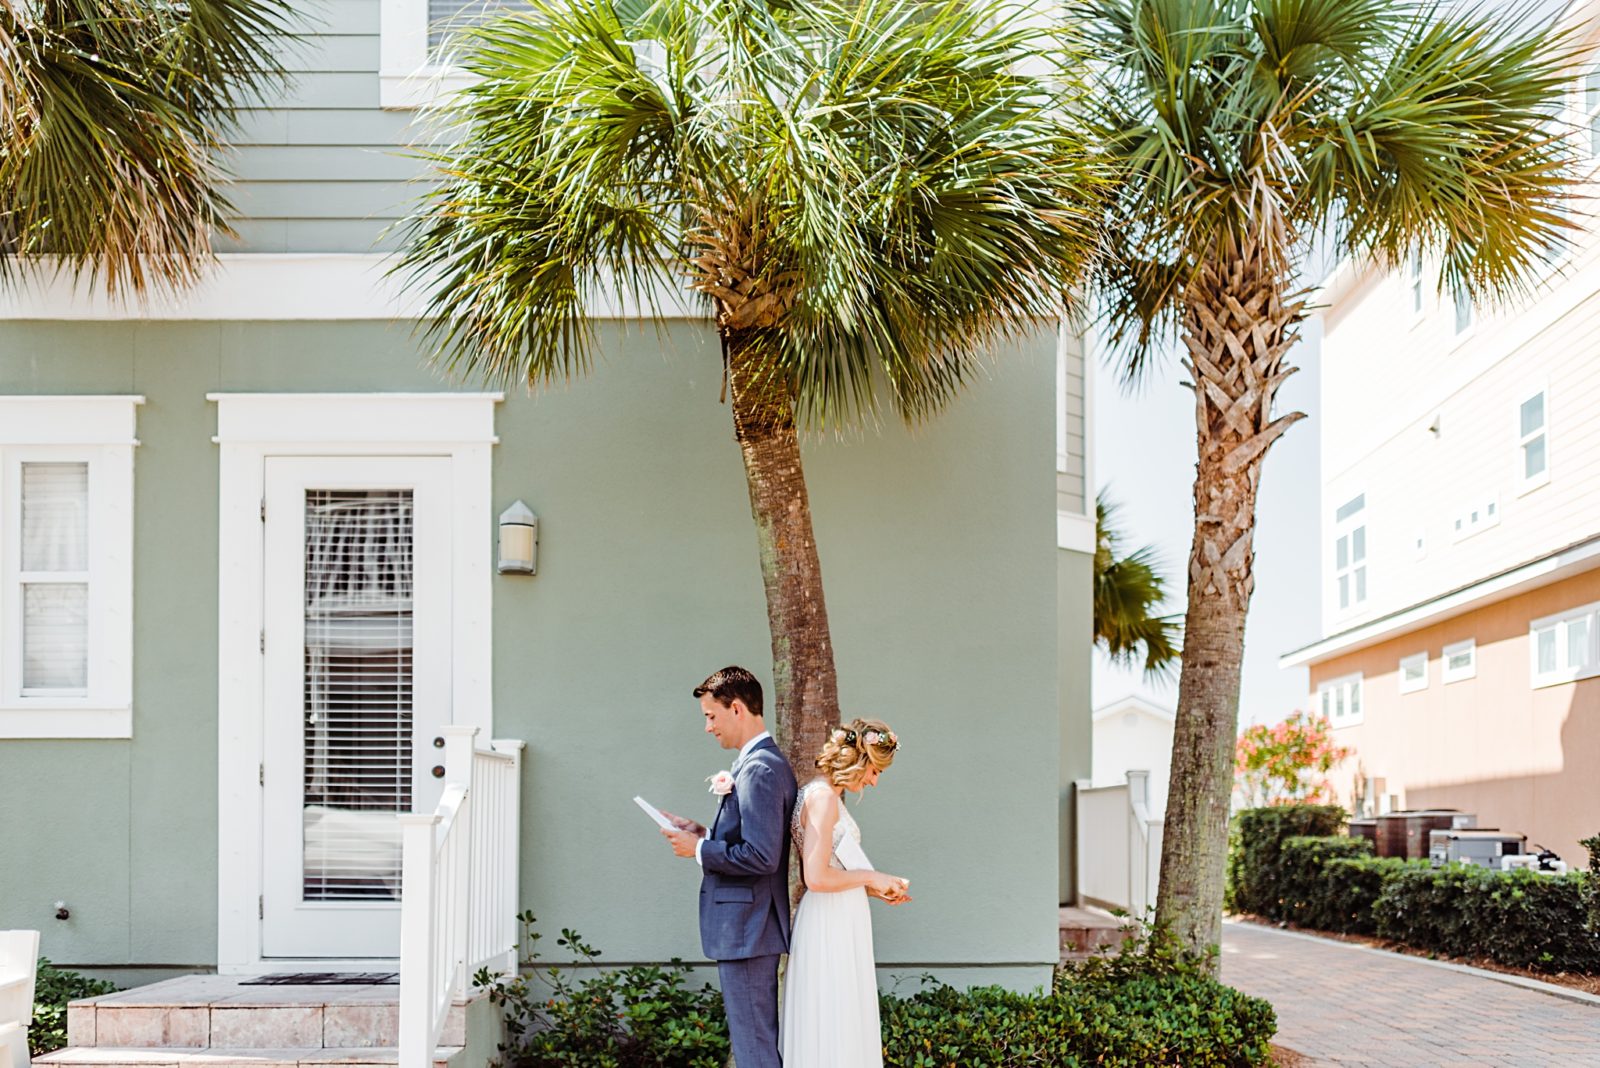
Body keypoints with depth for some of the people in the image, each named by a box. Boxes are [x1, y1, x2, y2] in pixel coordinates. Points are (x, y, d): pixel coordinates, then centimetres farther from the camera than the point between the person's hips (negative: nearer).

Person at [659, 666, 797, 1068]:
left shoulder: (759, 769, -18)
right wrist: (704, 833, 9)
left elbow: (761, 857, -25)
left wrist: (699, 849, -13)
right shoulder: (766, 762, 14)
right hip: (750, 928, 11)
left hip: (745, 930, -11)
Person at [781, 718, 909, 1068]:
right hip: (830, 924, -10)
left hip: (840, 921, 10)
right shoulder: (823, 796, -16)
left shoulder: (826, 795, 15)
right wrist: (871, 877, -10)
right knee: (833, 1033, -5)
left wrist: (874, 890, 13)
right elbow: (816, 878, -22)